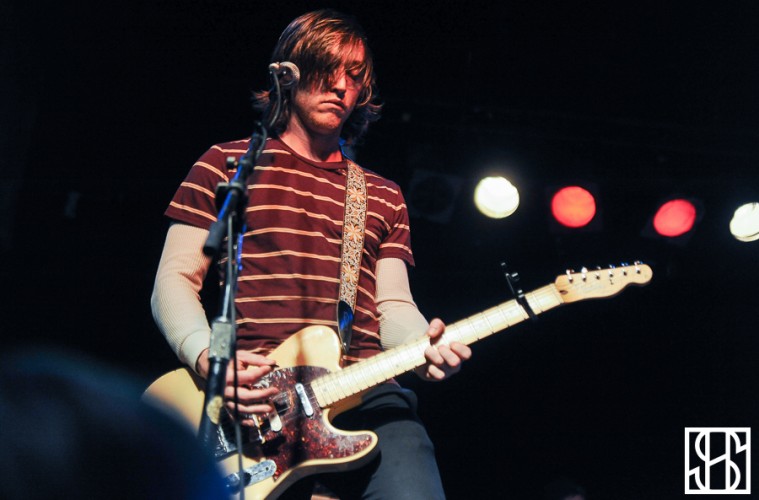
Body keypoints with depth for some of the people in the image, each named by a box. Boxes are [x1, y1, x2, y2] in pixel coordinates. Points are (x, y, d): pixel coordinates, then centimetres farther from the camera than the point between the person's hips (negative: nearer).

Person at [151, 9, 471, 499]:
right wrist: (207, 357, -11)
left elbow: (392, 306, 17)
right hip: (254, 393, -2)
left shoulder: (383, 196, 23)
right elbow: (175, 281, 8)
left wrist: (424, 346, -6)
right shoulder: (227, 164, 13)